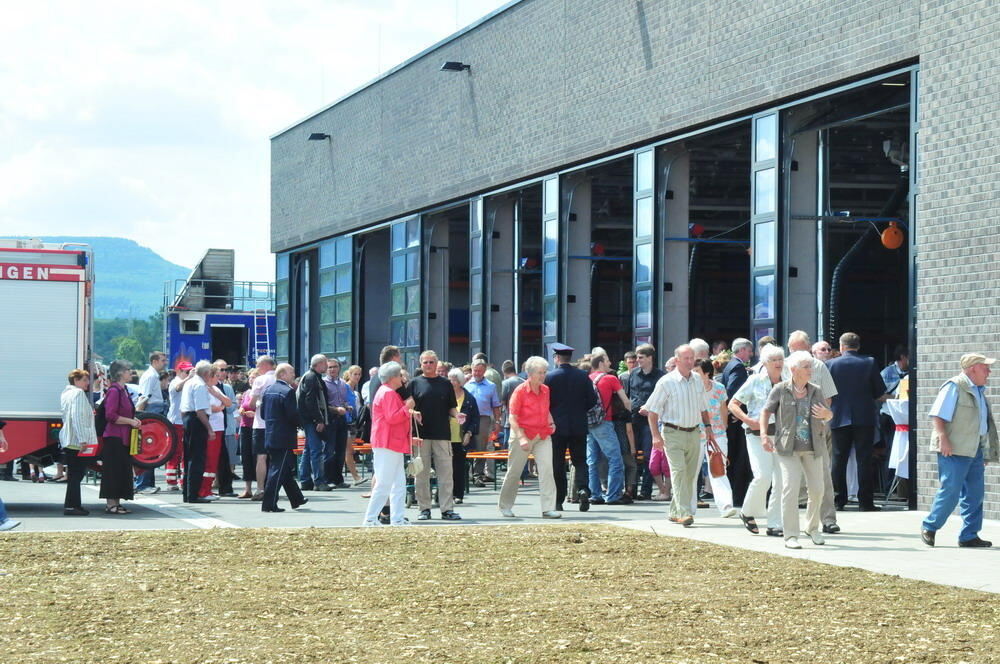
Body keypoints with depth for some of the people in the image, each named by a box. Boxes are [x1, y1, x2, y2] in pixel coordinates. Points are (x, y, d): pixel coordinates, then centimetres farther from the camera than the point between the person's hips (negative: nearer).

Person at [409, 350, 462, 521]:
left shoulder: (445, 384, 12)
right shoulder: (415, 383, 7)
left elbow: (451, 407, 14)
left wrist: (456, 415, -7)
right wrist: (414, 414, -15)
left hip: (442, 433, 1)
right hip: (421, 434, -1)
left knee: (446, 472, -2)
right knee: (421, 473, 2)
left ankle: (447, 509, 1)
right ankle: (424, 508, 9)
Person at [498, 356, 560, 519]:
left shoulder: (546, 390, 6)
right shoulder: (520, 391, -11)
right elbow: (512, 418, -12)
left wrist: (551, 422, 6)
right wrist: (521, 437, -21)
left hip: (543, 435, 4)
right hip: (523, 434, -4)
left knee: (547, 469, -11)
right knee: (514, 471, 6)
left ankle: (548, 508, -12)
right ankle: (505, 505, 24)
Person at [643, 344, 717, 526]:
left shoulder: (697, 381, 10)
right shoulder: (666, 382, -7)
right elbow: (652, 410, -6)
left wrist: (708, 427, 14)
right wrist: (656, 435, -14)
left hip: (694, 433, 6)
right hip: (673, 434, -6)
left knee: (690, 475, 7)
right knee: (679, 471, -15)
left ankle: (675, 512, 18)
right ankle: (684, 513, -21)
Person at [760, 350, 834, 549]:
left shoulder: (815, 391, 7)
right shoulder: (781, 390, -3)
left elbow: (829, 415, 16)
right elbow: (766, 412, 2)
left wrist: (825, 414, -7)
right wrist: (764, 435, -10)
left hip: (813, 447, 4)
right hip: (788, 448, -4)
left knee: (817, 488, 5)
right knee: (790, 487, -13)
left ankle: (813, 528, 30)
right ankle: (790, 535, -9)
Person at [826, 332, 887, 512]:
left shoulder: (830, 364, -2)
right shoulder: (869, 363, -3)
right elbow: (881, 395, 0)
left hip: (839, 418, 1)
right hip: (864, 418, -1)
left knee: (839, 459, 9)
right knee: (864, 459, 1)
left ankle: (838, 499, 9)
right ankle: (865, 501, -1)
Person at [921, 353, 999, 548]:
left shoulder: (979, 391, 19)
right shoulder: (954, 386, -9)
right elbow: (937, 415, -16)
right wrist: (943, 437, -25)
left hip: (975, 450, 9)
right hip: (954, 450, -9)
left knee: (974, 494, 7)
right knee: (950, 492, -9)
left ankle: (969, 536, 13)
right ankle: (929, 528, 5)